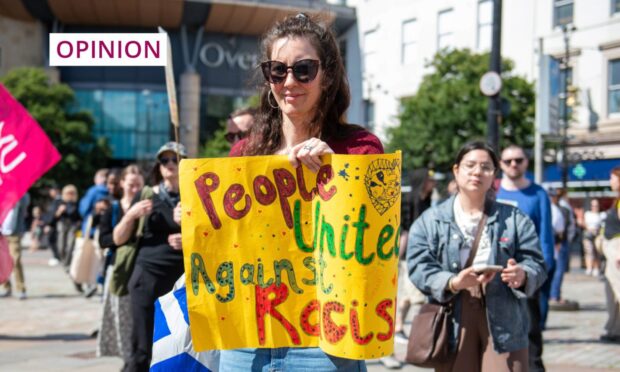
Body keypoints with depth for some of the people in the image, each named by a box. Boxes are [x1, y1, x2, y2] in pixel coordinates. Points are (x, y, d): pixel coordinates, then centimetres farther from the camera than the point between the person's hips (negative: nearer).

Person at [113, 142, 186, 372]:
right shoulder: (146, 196, 8)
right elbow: (118, 240, 9)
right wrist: (131, 215, -9)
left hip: (183, 279, 0)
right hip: (148, 276, 0)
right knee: (142, 349, -4)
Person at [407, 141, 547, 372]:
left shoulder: (514, 219, 10)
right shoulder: (429, 221, 5)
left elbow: (536, 263, 5)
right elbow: (419, 267, -5)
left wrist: (522, 276, -19)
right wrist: (453, 283, -23)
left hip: (504, 321, 0)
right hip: (452, 322, 0)